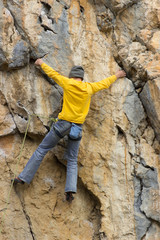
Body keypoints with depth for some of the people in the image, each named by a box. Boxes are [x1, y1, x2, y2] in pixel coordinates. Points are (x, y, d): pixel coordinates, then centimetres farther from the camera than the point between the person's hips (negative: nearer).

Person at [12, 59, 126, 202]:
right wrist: (116, 76, 44)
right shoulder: (89, 88, 7)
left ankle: (24, 178, 5)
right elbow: (105, 83, 25)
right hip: (78, 128, 3)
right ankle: (71, 189, -8)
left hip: (63, 124, -3)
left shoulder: (67, 83, 0)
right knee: (72, 161, 9)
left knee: (42, 150, 6)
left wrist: (41, 64, 34)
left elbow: (52, 73, 16)